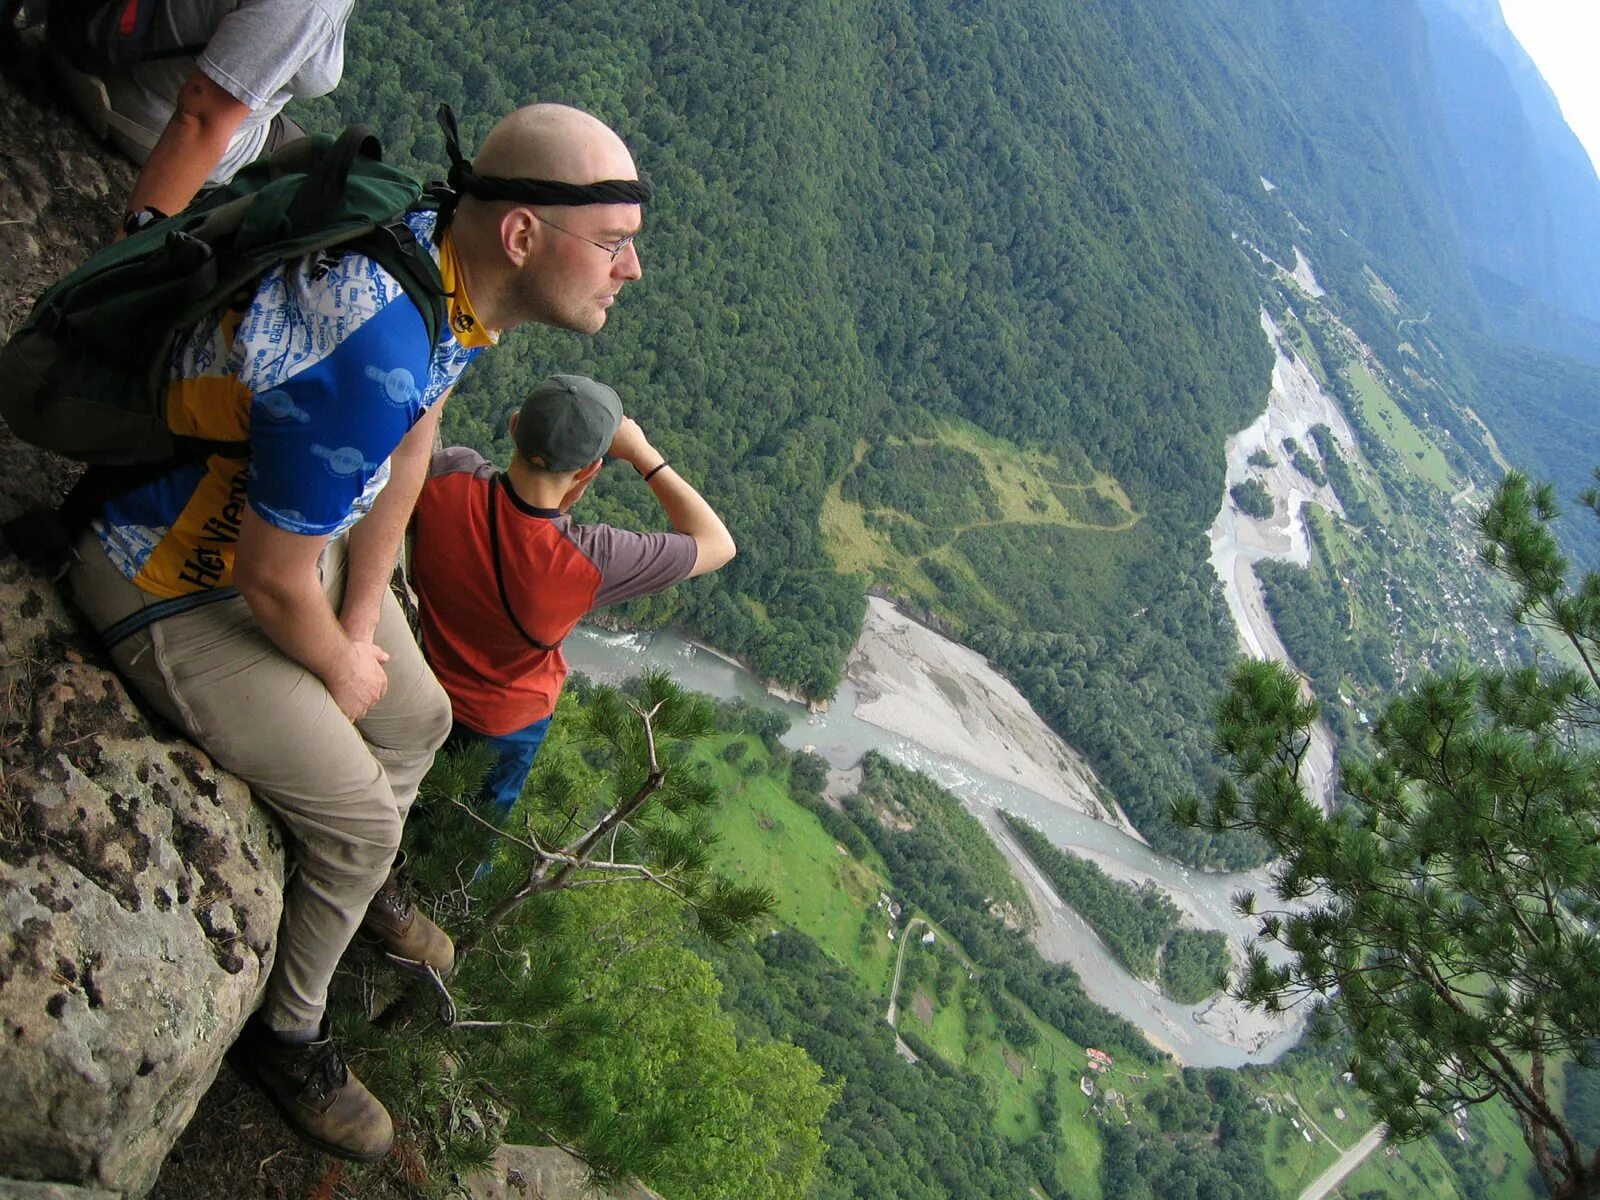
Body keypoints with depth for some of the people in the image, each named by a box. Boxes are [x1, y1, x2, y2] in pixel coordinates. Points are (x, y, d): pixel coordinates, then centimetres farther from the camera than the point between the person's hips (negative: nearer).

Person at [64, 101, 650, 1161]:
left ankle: (358, 883, 50)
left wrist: (361, 622, 2)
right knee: (359, 814, -3)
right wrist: (340, 672, -9)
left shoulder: (454, 252, -12)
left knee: (420, 721, 19)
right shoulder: (373, 354, -42)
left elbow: (408, 450, 3)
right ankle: (285, 1033, 23)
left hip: (288, 517, 8)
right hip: (174, 585, -8)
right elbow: (272, 578, -29)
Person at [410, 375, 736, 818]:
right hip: (507, 723, -3)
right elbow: (717, 544, -27)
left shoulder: (449, 475, -34)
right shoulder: (592, 560, -41)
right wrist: (643, 454, -24)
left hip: (428, 686, 3)